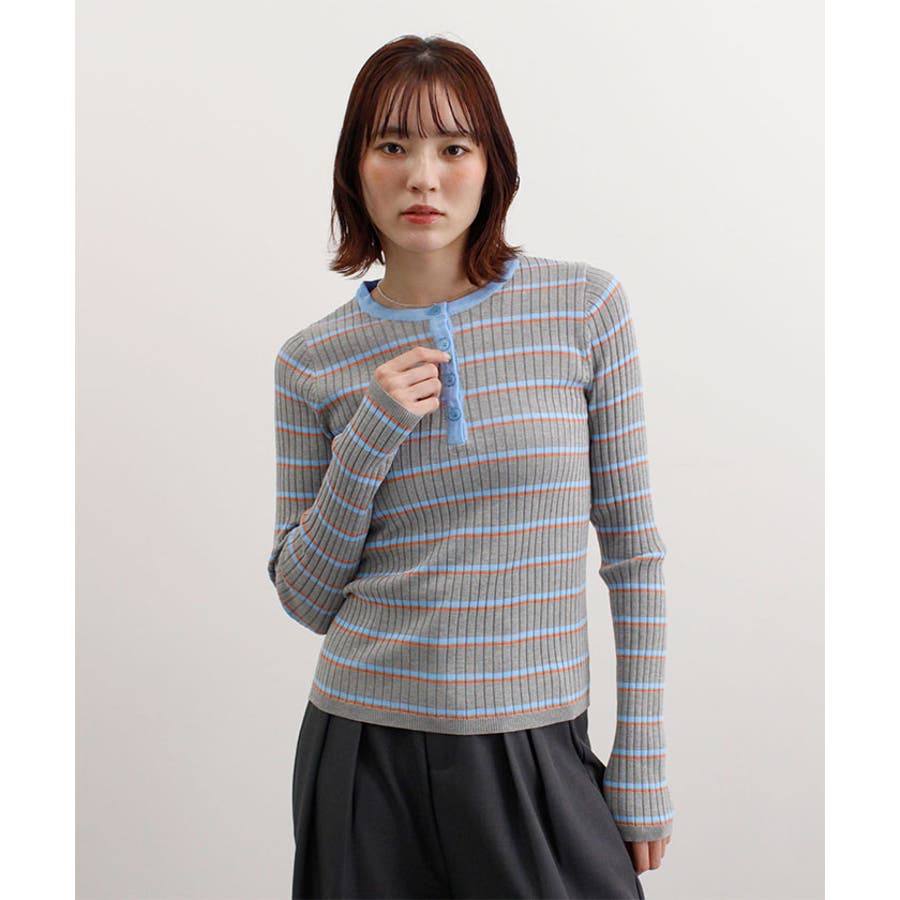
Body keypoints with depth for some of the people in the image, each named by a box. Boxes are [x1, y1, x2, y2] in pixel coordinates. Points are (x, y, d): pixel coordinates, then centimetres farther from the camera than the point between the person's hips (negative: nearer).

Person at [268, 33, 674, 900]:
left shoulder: (584, 307, -3)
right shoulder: (312, 361, 0)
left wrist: (643, 764, -1)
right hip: (366, 754, 1)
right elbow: (304, 597, 3)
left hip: (536, 753, 0)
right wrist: (369, 439, -11)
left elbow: (633, 548, 0)